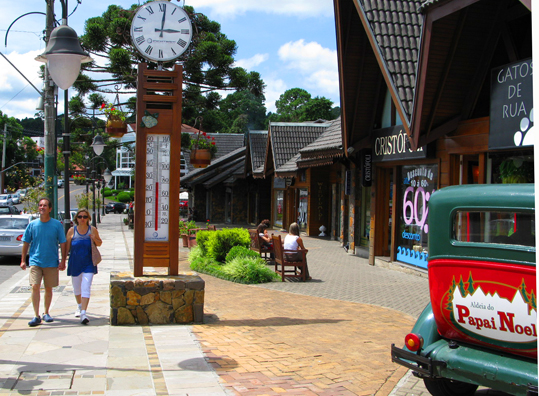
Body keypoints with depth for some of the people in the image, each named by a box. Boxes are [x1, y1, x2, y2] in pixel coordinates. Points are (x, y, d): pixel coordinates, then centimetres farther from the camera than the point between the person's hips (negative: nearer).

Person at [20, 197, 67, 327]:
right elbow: (26, 243, 8)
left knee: (48, 288, 10)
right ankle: (36, 316, -7)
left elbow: (63, 243, 2)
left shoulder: (57, 225, -2)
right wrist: (23, 260, 4)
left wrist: (63, 261, -3)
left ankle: (46, 313, 26)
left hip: (51, 262, 0)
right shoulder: (32, 225, 1)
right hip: (35, 261, 0)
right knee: (35, 287, -11)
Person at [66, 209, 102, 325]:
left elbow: (100, 243, 10)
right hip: (75, 263, 2)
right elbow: (67, 247, 5)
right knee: (77, 288, 16)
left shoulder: (93, 230, 0)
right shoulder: (72, 231, 0)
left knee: (86, 288, -14)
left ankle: (83, 313, -18)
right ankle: (79, 306, 43)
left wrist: (95, 239, -12)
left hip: (88, 264, -2)